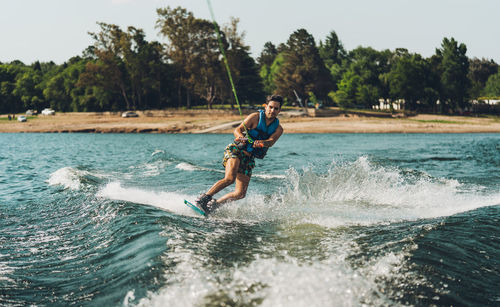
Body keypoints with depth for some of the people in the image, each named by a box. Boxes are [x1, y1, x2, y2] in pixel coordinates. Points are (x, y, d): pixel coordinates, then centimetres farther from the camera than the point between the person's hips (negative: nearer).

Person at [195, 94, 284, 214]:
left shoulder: (278, 129, 4)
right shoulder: (255, 117, -4)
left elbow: (271, 141, -15)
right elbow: (238, 130, -13)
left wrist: (261, 143, -38)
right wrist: (241, 137, -37)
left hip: (249, 158, 5)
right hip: (235, 150, -5)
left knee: (240, 193, -3)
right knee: (230, 178, -29)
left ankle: (213, 204, 13)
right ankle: (203, 198, -20)